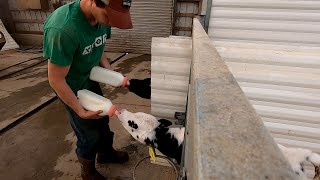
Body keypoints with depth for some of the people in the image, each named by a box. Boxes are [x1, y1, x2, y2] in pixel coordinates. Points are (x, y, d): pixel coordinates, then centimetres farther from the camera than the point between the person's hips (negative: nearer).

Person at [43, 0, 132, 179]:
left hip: (91, 80, 6)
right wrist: (81, 111, -18)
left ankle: (106, 153, 47)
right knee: (89, 133, 7)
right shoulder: (62, 29, -36)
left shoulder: (103, 16, -14)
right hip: (72, 88, -6)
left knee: (102, 119, 19)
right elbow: (56, 80, -26)